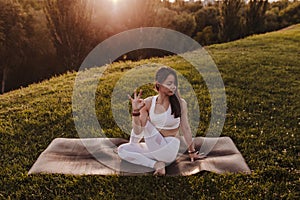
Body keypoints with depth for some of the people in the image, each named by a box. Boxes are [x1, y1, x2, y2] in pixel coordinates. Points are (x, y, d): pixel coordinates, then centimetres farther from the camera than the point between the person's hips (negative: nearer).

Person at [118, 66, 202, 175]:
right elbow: (138, 131, -10)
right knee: (122, 150, -9)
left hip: (169, 151, -4)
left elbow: (185, 129, 2)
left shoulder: (180, 103, -10)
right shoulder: (148, 103, -7)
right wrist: (136, 112, -25)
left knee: (146, 123, -20)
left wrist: (192, 151, 12)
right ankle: (156, 164, -12)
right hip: (153, 148, 4)